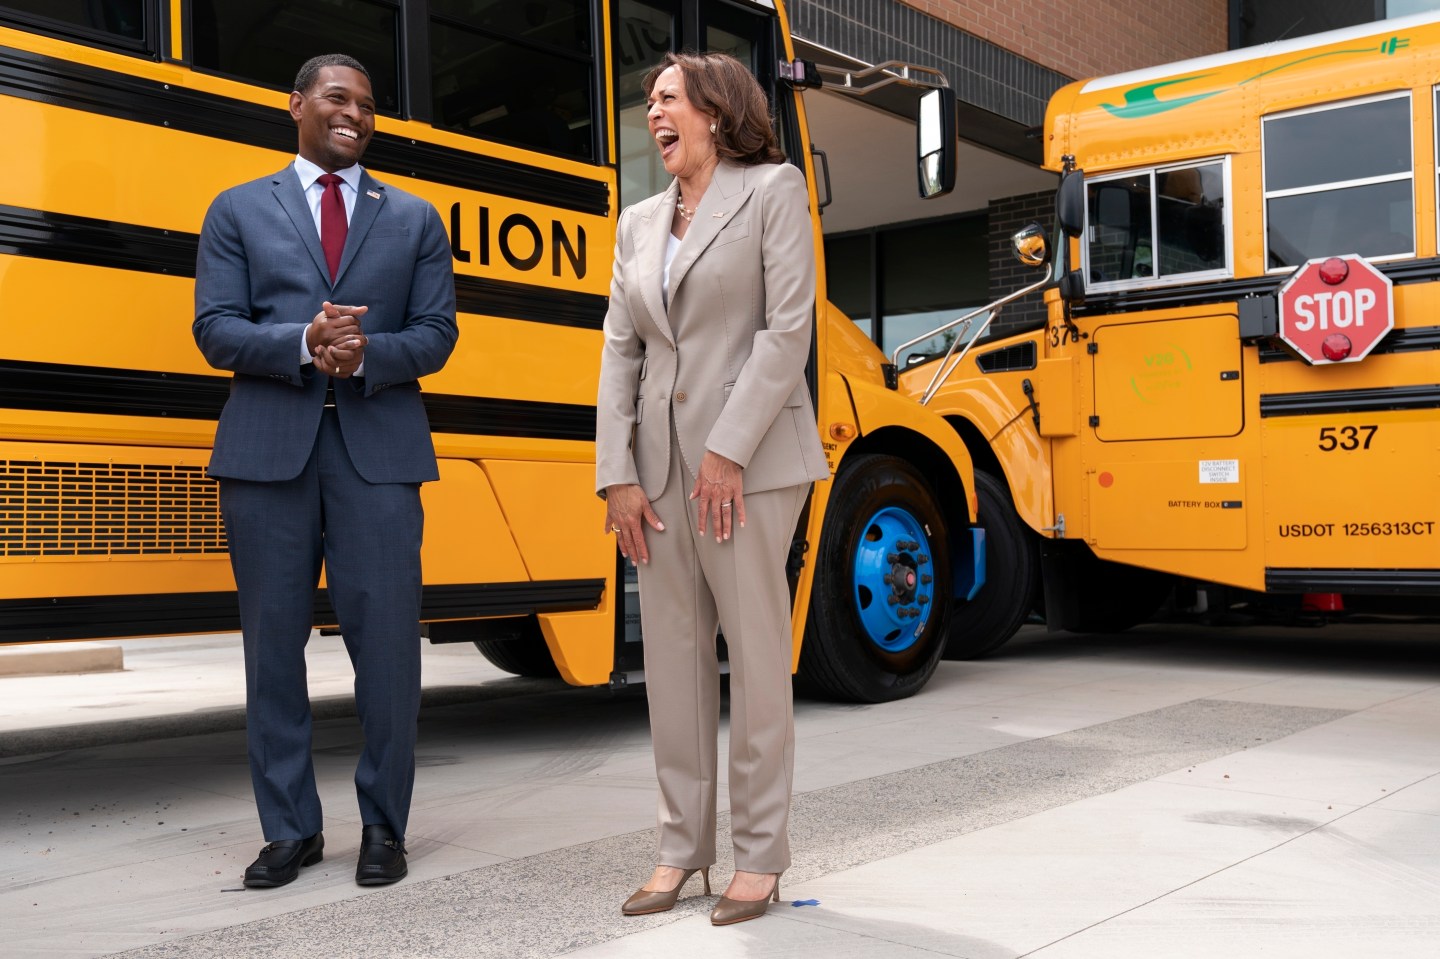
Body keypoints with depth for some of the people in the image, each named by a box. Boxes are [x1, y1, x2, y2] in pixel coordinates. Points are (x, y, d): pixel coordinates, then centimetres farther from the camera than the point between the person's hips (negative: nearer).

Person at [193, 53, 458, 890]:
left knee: (387, 637, -3)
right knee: (274, 639, 3)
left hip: (379, 447, 0)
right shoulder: (238, 210, 13)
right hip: (268, 446, 0)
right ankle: (291, 828, 15)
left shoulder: (415, 219, 15)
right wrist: (302, 343, -15)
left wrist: (367, 355, -13)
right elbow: (215, 329, 3)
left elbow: (437, 334, 7)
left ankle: (384, 827, 11)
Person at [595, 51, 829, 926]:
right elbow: (621, 352, 11)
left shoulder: (773, 190, 0)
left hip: (751, 460, -6)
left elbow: (788, 328, -10)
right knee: (671, 656, 8)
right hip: (660, 465, 6)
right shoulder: (639, 223, 17)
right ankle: (683, 847, 19)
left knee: (757, 653, 1)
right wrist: (617, 474, 1)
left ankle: (761, 856, 12)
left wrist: (728, 451, -16)